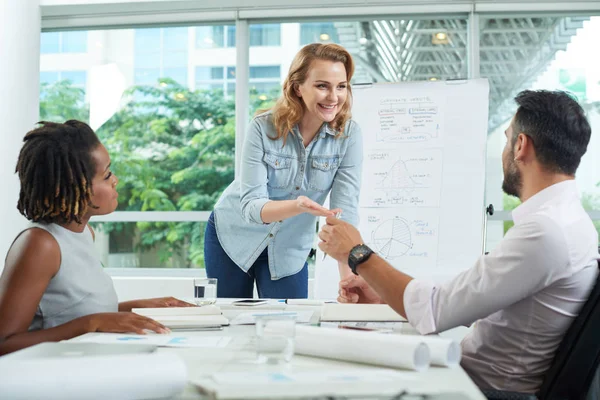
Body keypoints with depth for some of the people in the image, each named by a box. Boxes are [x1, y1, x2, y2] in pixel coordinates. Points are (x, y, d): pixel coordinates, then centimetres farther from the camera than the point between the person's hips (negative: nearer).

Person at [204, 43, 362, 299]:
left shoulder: (349, 136, -16)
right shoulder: (263, 127, -21)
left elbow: (345, 210, -19)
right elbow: (251, 205, -25)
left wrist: (349, 280, -29)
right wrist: (298, 206, -45)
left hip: (289, 250, 1)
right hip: (233, 235, -1)